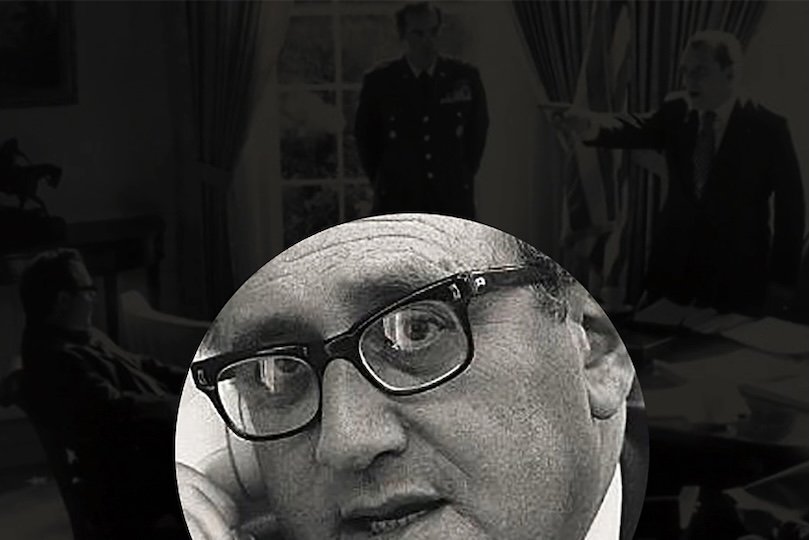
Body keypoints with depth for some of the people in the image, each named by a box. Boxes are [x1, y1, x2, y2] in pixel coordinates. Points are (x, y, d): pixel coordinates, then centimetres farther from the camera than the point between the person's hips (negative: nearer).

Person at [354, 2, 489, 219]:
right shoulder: (379, 82, 1)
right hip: (397, 199, -1)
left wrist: (464, 176, 13)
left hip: (454, 200, 1)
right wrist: (382, 181, 9)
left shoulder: (466, 77, 4)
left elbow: (478, 131, 15)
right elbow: (364, 137, 11)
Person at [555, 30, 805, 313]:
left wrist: (782, 279, -7)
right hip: (673, 261, 3)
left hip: (736, 274, -3)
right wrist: (594, 127, -41)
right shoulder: (676, 111, 0)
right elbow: (640, 129, -18)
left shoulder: (766, 127, -10)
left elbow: (790, 204, -7)